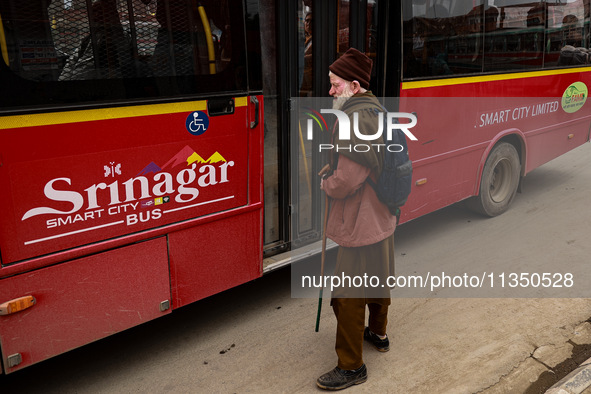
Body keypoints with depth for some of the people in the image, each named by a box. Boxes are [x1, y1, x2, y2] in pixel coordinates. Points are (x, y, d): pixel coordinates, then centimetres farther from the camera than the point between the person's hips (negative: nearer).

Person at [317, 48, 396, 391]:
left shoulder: (355, 119, -23)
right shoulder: (377, 111, 10)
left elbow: (347, 180, -27)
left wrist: (325, 183, -7)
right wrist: (333, 176, 10)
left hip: (360, 224, -11)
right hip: (382, 217, 11)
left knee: (348, 297, 1)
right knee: (378, 279, 26)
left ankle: (352, 367, 14)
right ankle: (378, 333, 47)